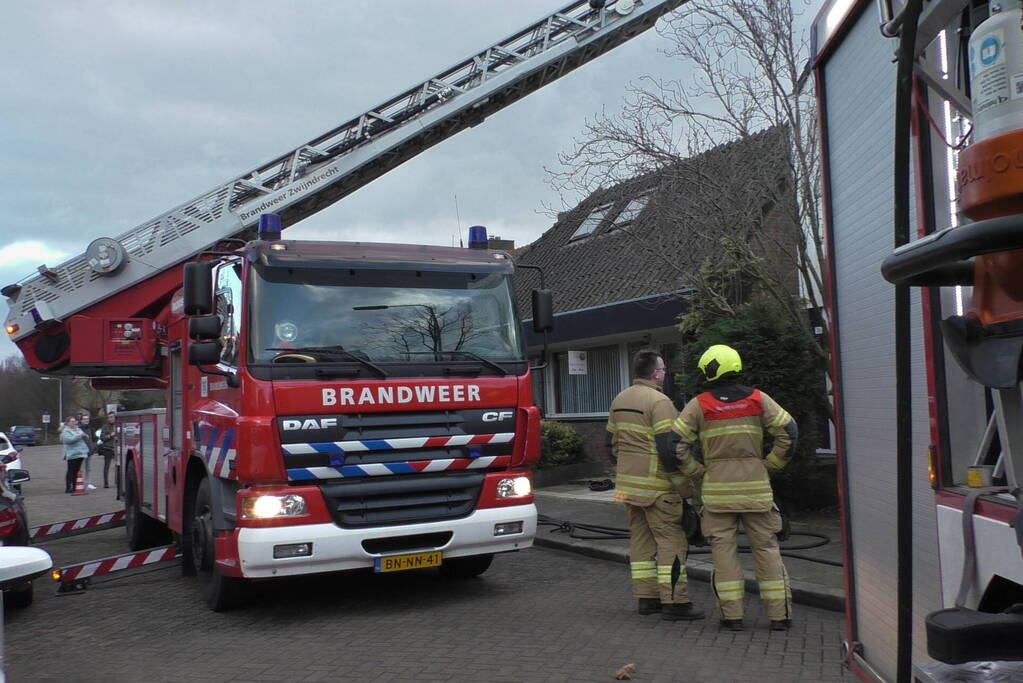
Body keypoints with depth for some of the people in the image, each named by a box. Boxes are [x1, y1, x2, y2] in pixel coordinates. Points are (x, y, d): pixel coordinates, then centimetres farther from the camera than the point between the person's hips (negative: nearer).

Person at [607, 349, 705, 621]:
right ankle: (674, 602, -3)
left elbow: (612, 444, 18)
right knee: (671, 540, -3)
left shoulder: (619, 400, 12)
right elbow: (668, 449, -19)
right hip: (655, 487, -8)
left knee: (641, 539, 13)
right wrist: (685, 487, -13)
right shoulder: (659, 402, -14)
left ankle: (646, 597, 16)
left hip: (627, 485, 8)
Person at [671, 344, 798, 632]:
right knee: (766, 547, 8)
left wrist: (696, 472, 5)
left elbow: (677, 443, -6)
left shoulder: (699, 405, -2)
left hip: (717, 488, -1)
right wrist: (770, 466, 6)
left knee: (724, 548, 5)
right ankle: (779, 614, 10)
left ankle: (732, 614, 3)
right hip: (755, 486, 1)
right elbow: (789, 431, -1)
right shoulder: (757, 399, 2)